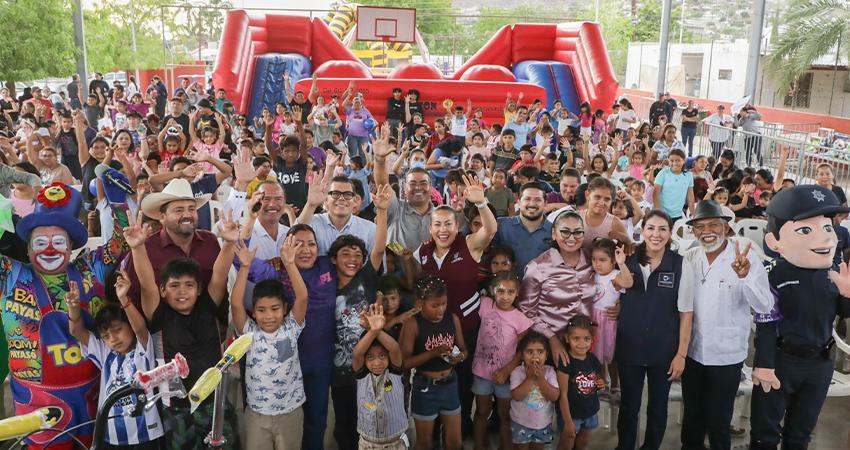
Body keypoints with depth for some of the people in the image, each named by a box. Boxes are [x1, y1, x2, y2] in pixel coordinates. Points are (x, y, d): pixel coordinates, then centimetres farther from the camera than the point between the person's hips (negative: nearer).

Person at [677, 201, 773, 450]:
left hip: (726, 355, -4)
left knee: (718, 421, 9)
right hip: (693, 352, 4)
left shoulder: (745, 257, -14)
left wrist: (744, 276, -40)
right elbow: (685, 308, 4)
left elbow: (765, 306, -24)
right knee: (692, 416, 19)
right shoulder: (690, 258, -2)